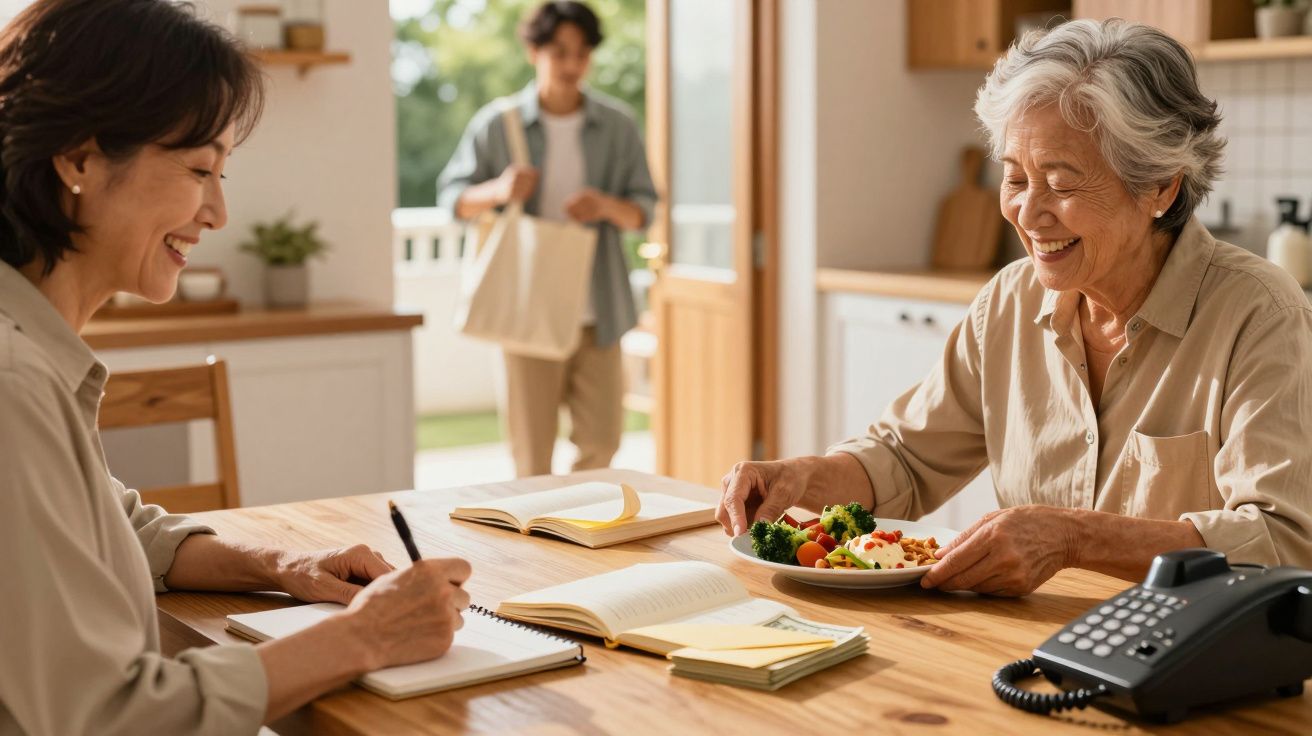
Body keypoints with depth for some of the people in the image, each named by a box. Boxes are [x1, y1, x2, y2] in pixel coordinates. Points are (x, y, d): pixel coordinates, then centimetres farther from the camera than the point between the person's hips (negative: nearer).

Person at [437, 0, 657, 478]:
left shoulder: (617, 125, 5)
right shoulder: (496, 123, 0)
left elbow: (644, 209, 7)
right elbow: (452, 197, 4)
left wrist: (608, 207, -16)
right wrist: (497, 191, -17)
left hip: (598, 310, 2)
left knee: (601, 439, 6)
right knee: (532, 451, 1)